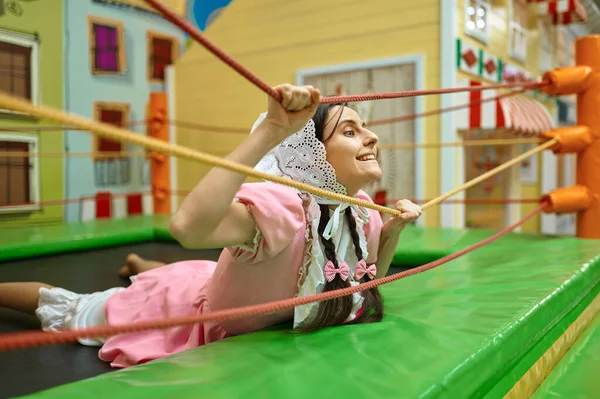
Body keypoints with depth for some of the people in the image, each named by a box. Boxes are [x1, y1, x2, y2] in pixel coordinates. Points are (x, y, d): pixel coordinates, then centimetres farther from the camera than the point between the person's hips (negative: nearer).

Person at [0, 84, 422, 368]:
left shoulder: (364, 212, -17)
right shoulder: (283, 206, -43)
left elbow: (366, 283, 0)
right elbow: (188, 227, -62)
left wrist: (393, 231, -17)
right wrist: (268, 132, -61)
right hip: (191, 313, -7)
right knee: (70, 310, 15)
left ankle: (138, 264, 69)